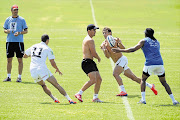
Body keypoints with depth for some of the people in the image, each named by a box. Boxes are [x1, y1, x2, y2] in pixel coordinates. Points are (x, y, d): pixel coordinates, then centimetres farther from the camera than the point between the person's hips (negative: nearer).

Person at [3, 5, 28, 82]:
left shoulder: (21, 20, 1)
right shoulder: (8, 19, 10)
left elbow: (26, 31, 1)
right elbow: (4, 30, 15)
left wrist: (19, 33, -17)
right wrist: (7, 31, -9)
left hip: (19, 41, -3)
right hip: (9, 41, 3)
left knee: (20, 60, -3)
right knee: (9, 59, 6)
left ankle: (19, 77, 3)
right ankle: (8, 77, 13)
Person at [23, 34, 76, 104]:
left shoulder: (33, 46, 17)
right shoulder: (47, 49, 2)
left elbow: (24, 56, 31)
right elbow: (52, 63, -4)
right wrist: (57, 69, 13)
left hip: (33, 71, 5)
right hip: (42, 69, -5)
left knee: (43, 85, 27)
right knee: (56, 84, -4)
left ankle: (54, 99, 14)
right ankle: (69, 99, -11)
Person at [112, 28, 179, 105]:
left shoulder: (144, 41, 7)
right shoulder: (157, 42, 22)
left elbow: (133, 49, 0)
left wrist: (120, 50, 4)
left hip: (150, 64, -4)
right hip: (160, 64, 4)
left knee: (143, 79, 17)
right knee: (163, 82, 15)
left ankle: (143, 99, 3)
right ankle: (173, 100, 6)